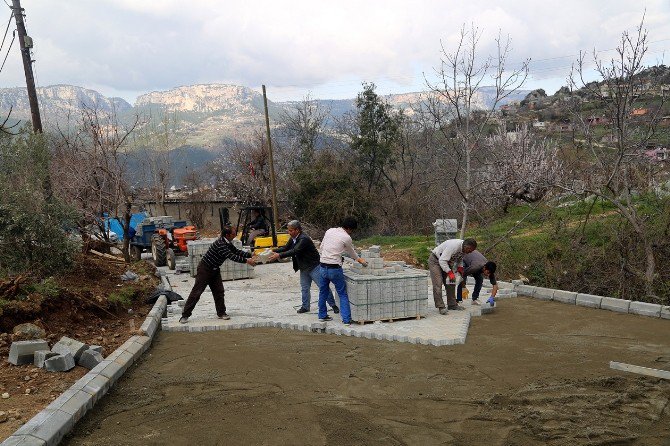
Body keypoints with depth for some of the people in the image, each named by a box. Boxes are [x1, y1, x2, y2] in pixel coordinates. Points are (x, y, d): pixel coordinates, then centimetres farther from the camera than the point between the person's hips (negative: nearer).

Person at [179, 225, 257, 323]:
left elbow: (236, 251, 12)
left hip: (215, 270, 9)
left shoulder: (227, 243, 1)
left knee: (219, 291, 4)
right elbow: (231, 256, -33)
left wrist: (250, 255, 1)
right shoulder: (220, 244, -29)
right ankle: (185, 315, 2)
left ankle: (221, 313, 15)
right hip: (204, 269, -9)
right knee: (196, 292, -5)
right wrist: (246, 261, -30)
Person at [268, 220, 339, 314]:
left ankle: (333, 305, 8)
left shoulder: (304, 239, -26)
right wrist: (273, 251, -7)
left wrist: (279, 255, -36)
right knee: (304, 288, 14)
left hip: (314, 266, -9)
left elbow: (294, 251, -34)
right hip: (304, 268, 9)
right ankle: (305, 306, 26)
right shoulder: (293, 239, 4)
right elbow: (285, 248, 9)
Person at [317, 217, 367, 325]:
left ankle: (322, 315, 30)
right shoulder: (346, 238, -7)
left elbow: (321, 246, 15)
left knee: (323, 292, 20)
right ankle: (346, 319, 2)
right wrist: (360, 260, 27)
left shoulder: (329, 231, 7)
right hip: (335, 269, -5)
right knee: (343, 294, 4)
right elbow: (352, 253, 9)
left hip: (323, 266, 6)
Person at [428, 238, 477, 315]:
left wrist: (460, 267, -3)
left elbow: (460, 258, 14)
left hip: (446, 261, 9)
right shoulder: (453, 246, -35)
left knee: (451, 283, 6)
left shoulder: (464, 248, -8)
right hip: (435, 260, -9)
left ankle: (452, 304, 13)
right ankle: (440, 307, -14)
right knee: (438, 284, -16)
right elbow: (442, 260, -35)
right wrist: (450, 273, -36)